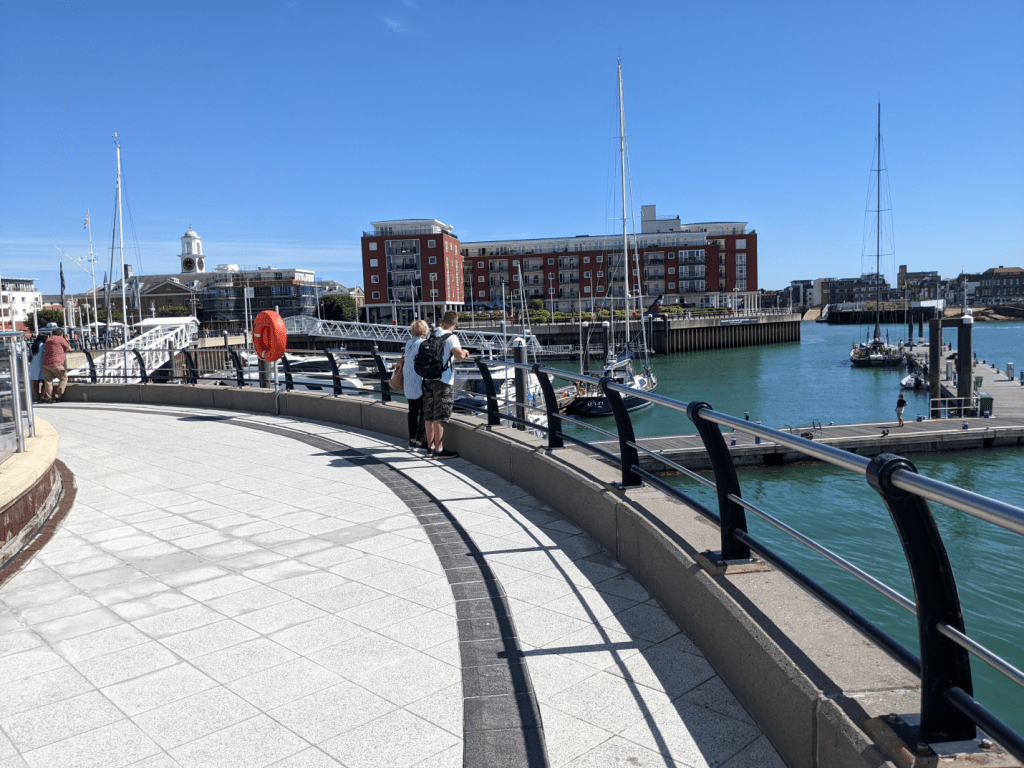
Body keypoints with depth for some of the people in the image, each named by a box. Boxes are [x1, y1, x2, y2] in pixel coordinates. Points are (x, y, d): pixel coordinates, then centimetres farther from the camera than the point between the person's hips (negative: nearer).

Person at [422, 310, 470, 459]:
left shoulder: (433, 334, 12)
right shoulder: (451, 337, -11)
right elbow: (459, 355, -27)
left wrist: (460, 353, 30)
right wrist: (464, 352, -4)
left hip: (428, 379, 7)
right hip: (443, 381, -7)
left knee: (429, 416, 12)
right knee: (440, 417, -4)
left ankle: (430, 447, 21)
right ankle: (438, 450, -1)